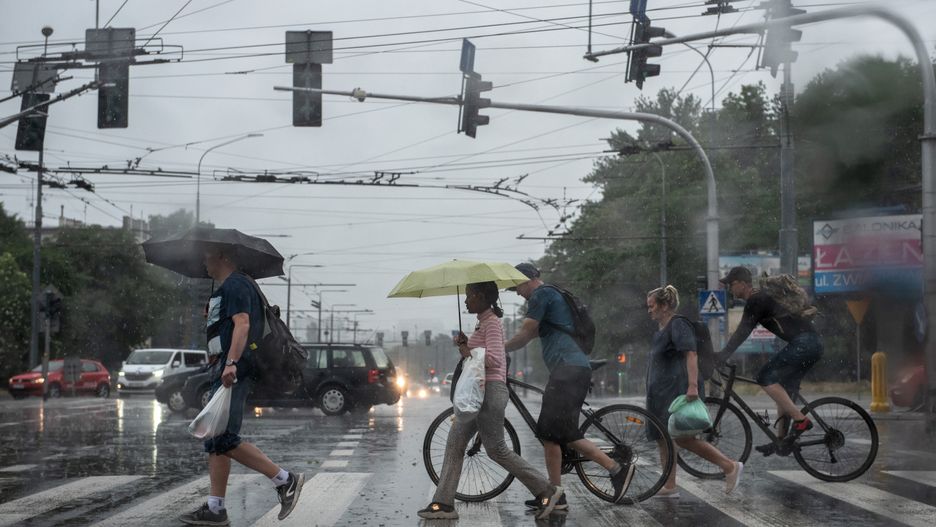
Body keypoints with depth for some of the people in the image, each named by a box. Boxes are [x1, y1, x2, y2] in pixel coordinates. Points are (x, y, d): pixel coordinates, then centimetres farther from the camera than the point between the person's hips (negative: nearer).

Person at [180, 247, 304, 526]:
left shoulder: (234, 285, -8)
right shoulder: (225, 288, 24)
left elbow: (242, 324, -22)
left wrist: (231, 363, -34)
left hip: (232, 373, -11)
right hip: (225, 372, 11)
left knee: (224, 440, -15)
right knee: (215, 442, 7)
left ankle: (285, 480, -11)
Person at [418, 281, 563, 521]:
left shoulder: (492, 322, -12)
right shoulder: (484, 321, 18)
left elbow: (494, 358, -23)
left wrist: (468, 352, -11)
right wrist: (465, 345, 5)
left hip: (490, 391, -10)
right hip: (478, 392, 10)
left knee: (497, 449, -6)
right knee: (454, 445, 6)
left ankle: (546, 491, 1)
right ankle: (443, 504, 5)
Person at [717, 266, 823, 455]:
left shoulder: (756, 301, -9)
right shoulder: (760, 298, 22)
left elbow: (742, 333, -13)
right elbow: (742, 333, 28)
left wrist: (721, 356, -11)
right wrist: (723, 354, 27)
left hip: (803, 343, -10)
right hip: (812, 345, 10)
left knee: (765, 378, -11)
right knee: (784, 389, 13)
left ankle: (800, 420, -14)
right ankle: (781, 439, 14)